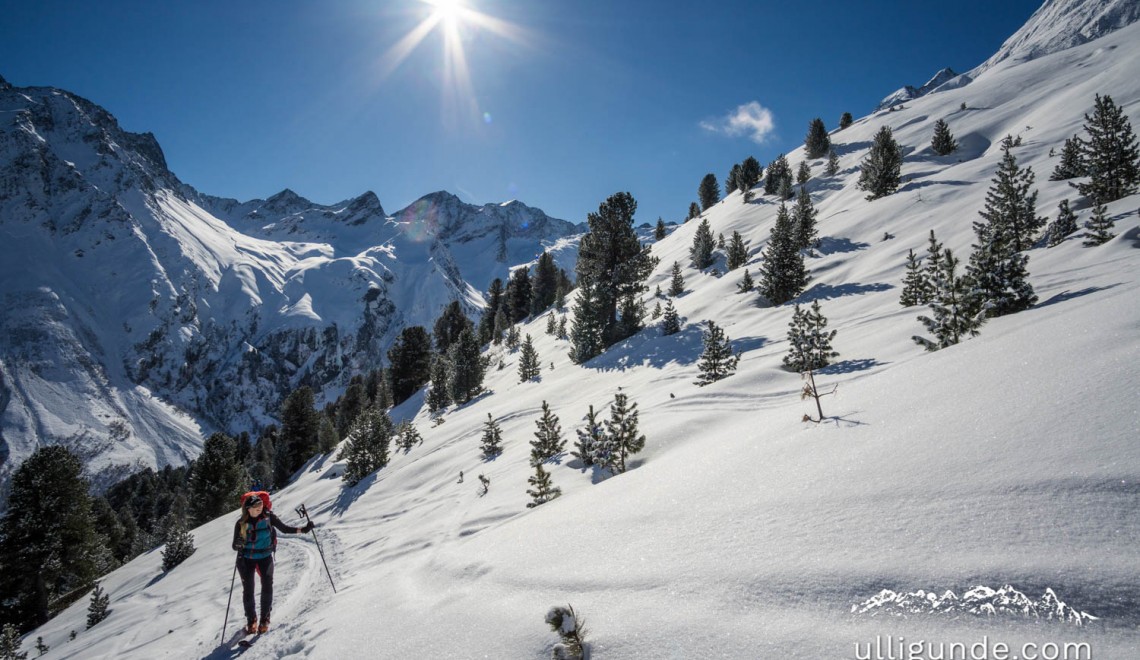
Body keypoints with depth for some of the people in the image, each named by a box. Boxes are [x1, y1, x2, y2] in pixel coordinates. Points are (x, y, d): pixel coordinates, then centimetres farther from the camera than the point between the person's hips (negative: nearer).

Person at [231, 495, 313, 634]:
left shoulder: (268, 517, -8)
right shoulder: (241, 524, -9)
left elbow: (284, 528, -1)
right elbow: (235, 546, -5)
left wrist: (302, 529, -13)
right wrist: (239, 543, -29)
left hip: (265, 556, 0)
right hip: (246, 559, 0)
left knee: (267, 586, -10)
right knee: (248, 590, 0)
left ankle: (265, 619, 4)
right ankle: (251, 620, 18)